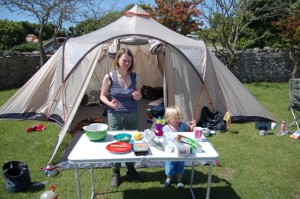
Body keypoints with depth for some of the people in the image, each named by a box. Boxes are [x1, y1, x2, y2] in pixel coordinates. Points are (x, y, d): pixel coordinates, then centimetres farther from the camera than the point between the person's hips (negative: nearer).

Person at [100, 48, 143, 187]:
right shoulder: (109, 77, -13)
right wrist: (110, 104, -24)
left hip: (132, 114, 3)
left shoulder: (133, 76, -3)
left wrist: (138, 96, -16)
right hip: (115, 115, -3)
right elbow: (102, 96, -5)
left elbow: (138, 96, 8)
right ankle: (115, 173, 28)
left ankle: (131, 169, 37)